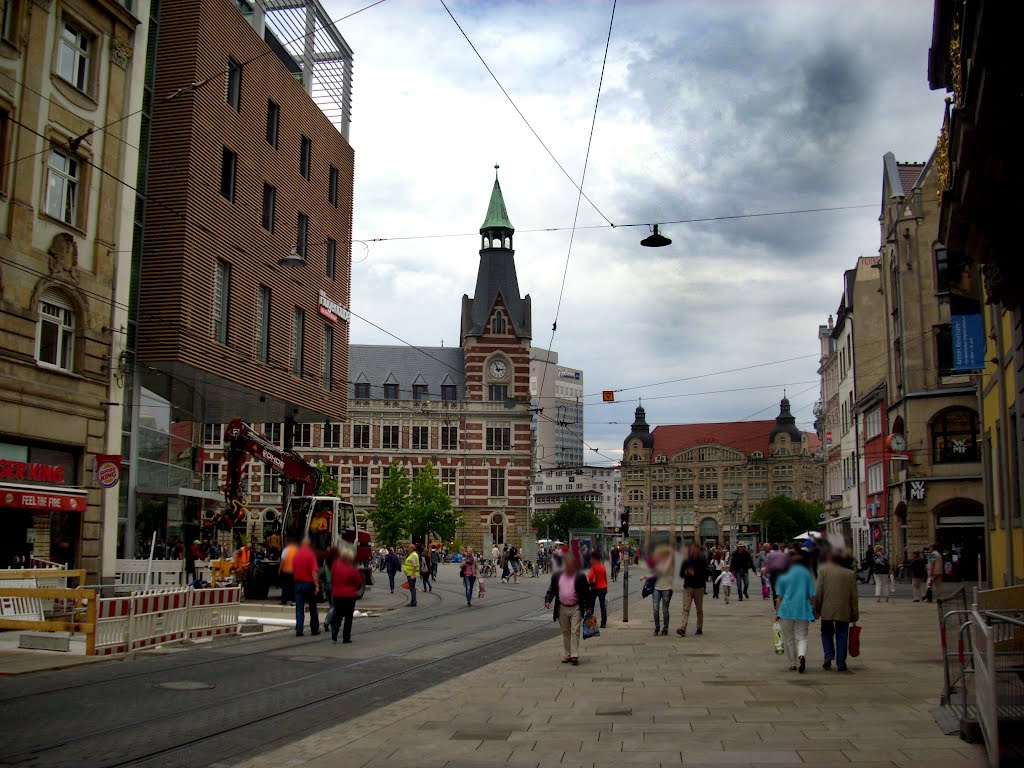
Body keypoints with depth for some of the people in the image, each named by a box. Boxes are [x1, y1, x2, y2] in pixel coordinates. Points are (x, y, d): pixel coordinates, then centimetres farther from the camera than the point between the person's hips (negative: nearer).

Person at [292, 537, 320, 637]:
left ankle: (299, 630, -3)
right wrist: (317, 585, -16)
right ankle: (314, 629, 17)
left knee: (299, 608, 4)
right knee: (312, 607, 10)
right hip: (309, 583, -3)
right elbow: (314, 572, -18)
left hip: (298, 583, 3)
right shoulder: (311, 554, -12)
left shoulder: (296, 554, 3)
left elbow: (293, 569, 13)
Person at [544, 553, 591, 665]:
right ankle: (567, 655, 20)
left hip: (576, 608, -4)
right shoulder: (557, 576, 5)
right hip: (562, 608, 4)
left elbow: (587, 593, 0)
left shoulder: (580, 577, -4)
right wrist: (548, 600, -9)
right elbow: (551, 590, 8)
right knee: (565, 632, 11)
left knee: (575, 631, -8)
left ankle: (574, 655, -9)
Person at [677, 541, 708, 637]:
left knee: (699, 609, 10)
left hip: (699, 587, -1)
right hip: (687, 587, 1)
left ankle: (699, 628, 23)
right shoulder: (686, 560, 5)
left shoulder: (702, 560, -2)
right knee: (685, 608, -10)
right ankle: (683, 628, -20)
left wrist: (694, 573, -18)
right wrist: (685, 573, -10)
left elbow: (705, 574, -7)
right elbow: (681, 573, 11)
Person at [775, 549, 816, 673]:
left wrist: (777, 613, 7)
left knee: (789, 639, 12)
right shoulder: (807, 574, 3)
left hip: (787, 610, 0)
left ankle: (793, 664, 19)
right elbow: (812, 596, 3)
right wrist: (813, 609, 15)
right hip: (803, 611, 0)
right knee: (801, 637, 4)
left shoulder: (783, 577, 1)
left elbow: (779, 597, 1)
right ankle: (802, 655, -25)